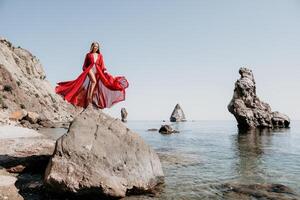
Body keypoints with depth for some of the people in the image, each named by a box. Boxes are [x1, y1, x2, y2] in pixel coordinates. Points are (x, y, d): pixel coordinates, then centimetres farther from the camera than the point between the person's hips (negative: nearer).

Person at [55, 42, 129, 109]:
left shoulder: (100, 55, 19)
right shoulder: (88, 55, 15)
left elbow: (102, 65, 13)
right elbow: (85, 65, 15)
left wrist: (105, 71, -1)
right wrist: (84, 72, 4)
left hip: (98, 71, 3)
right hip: (90, 69, -3)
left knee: (96, 85, -9)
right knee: (94, 81, -31)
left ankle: (89, 99, -7)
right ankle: (89, 97, -34)